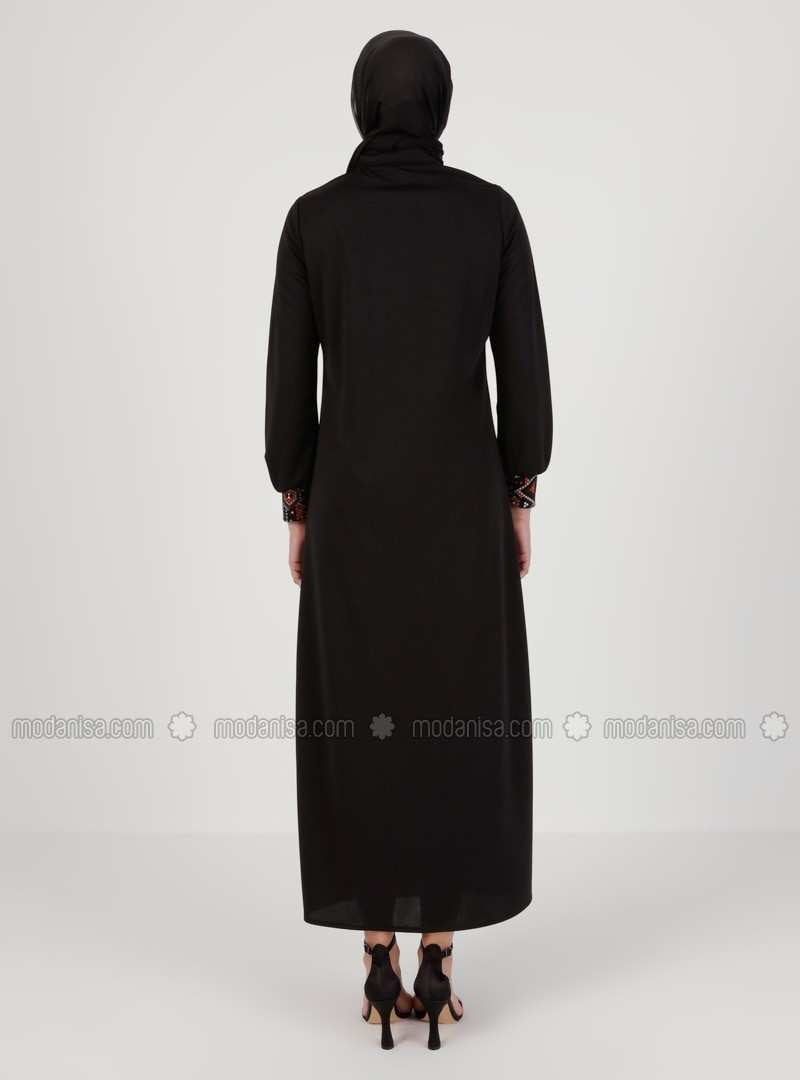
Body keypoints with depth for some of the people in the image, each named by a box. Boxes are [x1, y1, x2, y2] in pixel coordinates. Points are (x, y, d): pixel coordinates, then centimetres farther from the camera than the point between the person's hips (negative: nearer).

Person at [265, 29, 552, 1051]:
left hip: (352, 498, 0)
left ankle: (380, 968, 13)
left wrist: (296, 512, 8)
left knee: (360, 722, 9)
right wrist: (521, 499, 8)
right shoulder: (492, 210, 0)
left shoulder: (313, 218, -1)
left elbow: (289, 377, -1)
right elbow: (525, 365, -1)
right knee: (458, 721, 9)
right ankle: (437, 967, 12)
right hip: (461, 497, 0)